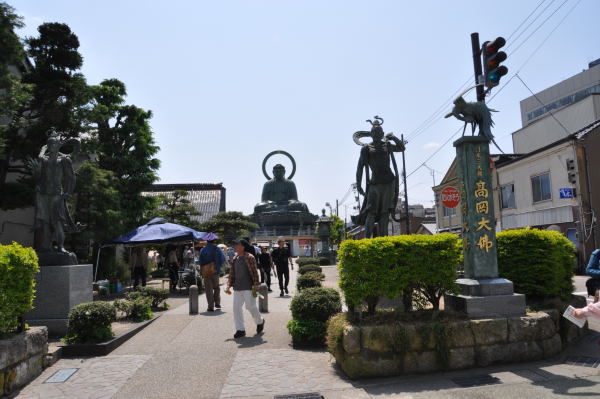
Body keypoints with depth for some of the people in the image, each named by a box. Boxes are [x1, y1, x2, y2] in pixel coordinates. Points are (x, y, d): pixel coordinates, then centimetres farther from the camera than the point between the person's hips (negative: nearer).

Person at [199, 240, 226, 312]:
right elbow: (223, 259, -4)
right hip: (216, 272, 1)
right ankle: (217, 303, 17)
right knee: (216, 288, 18)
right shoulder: (217, 249, -2)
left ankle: (211, 306, 2)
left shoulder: (203, 250, -3)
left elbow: (201, 262, -2)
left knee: (209, 289, 3)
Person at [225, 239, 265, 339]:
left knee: (251, 306, -2)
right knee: (236, 307, 3)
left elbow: (255, 273, -10)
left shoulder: (250, 257, -9)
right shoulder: (235, 259, 10)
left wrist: (255, 287, -13)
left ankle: (260, 321, 26)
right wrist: (229, 286, 11)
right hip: (237, 288, 7)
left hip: (248, 287, -6)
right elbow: (232, 273, 16)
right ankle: (240, 330, 12)